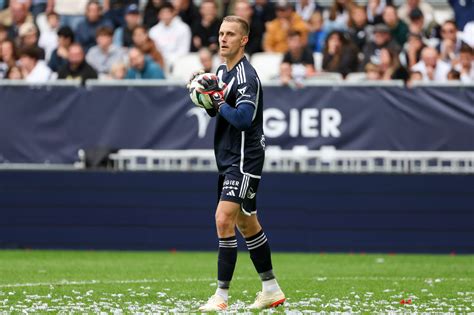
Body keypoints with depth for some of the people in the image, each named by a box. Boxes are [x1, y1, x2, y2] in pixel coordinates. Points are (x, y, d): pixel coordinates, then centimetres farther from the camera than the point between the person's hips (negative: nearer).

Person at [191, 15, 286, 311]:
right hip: (229, 159, 10)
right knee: (246, 223, 16)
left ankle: (222, 296, -15)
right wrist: (208, 94, 0)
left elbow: (243, 119, -28)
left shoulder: (247, 76, -18)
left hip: (245, 159, -10)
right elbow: (214, 111, 20)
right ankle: (271, 289, 27)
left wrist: (218, 99, -20)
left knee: (224, 219, -17)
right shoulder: (223, 70, 11)